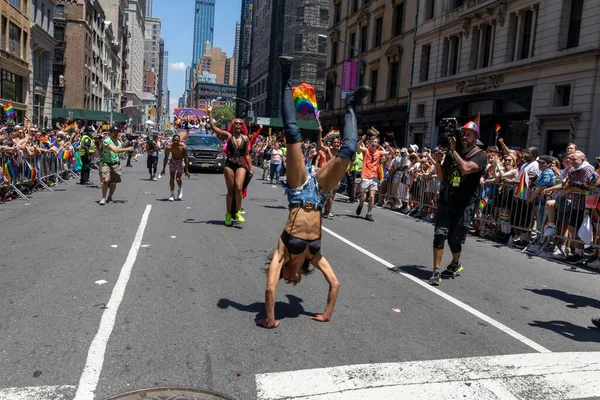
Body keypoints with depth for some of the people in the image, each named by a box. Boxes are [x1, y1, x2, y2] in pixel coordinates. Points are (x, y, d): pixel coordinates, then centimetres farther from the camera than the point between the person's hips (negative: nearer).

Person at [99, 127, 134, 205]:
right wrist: (127, 149, -22)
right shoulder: (106, 140, -12)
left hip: (116, 164, 5)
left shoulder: (118, 142, 12)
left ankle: (110, 197, 22)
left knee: (113, 183, 1)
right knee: (106, 180, -19)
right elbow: (115, 150, -23)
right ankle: (103, 198, -1)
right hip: (106, 164, -5)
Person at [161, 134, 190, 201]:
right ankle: (172, 194, 8)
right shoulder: (169, 147, -21)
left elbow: (186, 158, -20)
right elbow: (166, 158, -12)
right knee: (172, 178, -4)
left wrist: (187, 170, -21)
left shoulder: (183, 147, -26)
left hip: (181, 161, -2)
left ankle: (180, 190, 22)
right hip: (173, 161, 2)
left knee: (178, 178, -9)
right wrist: (163, 169, -12)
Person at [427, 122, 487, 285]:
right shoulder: (451, 153, 9)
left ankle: (455, 263, 34)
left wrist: (454, 151, -14)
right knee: (440, 234, -10)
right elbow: (442, 178, 11)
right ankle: (436, 271, -5)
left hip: (465, 204, -3)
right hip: (446, 201, 3)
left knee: (455, 239, 4)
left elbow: (466, 169, -26)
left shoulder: (480, 155, -5)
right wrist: (436, 163, -7)